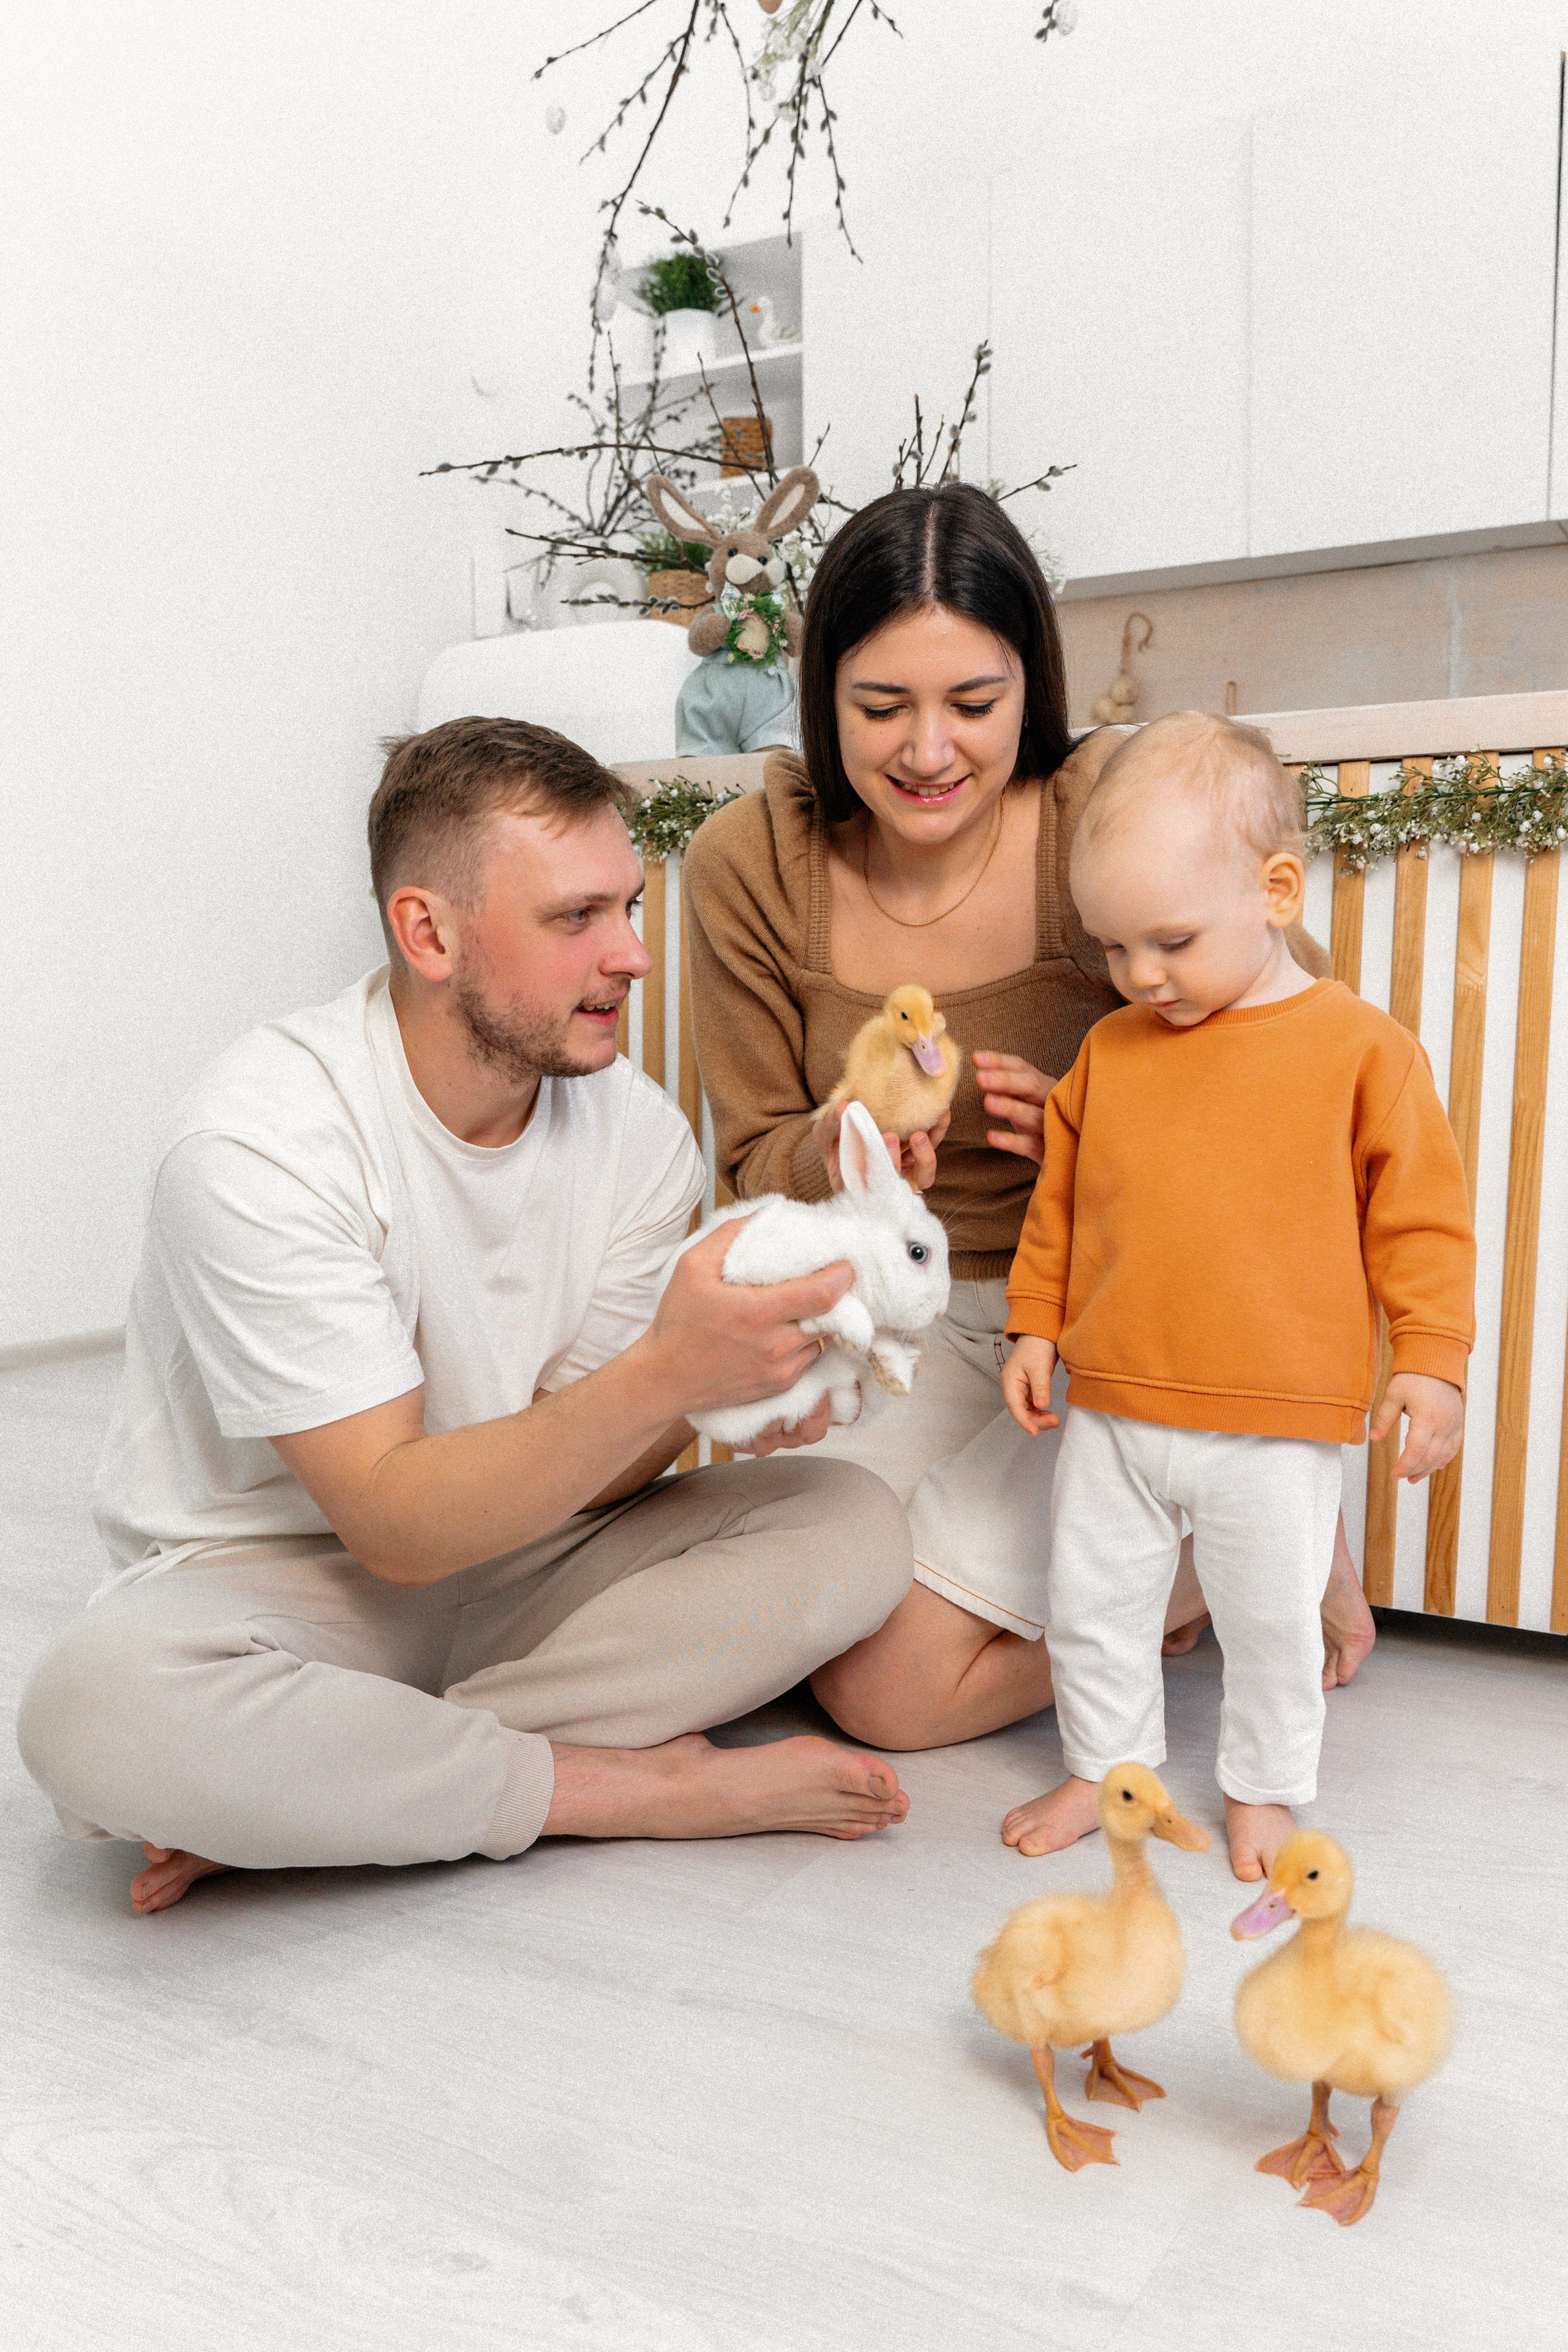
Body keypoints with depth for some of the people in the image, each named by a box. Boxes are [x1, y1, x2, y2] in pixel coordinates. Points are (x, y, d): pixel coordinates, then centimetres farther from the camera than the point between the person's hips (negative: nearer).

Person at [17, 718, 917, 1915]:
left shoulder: (637, 1130, -7)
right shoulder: (259, 1144, -23)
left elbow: (586, 1477, -8)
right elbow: (396, 1523, -26)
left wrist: (724, 1386, -29)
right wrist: (662, 1377, -39)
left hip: (512, 1555, 5)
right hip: (275, 1582, -4)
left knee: (852, 1524, -15)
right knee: (99, 1702, -37)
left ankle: (313, 1792, -19)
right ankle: (653, 1789, -19)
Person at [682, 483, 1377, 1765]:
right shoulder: (749, 865, -9)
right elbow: (758, 1159, 0)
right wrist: (833, 1155, -24)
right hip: (910, 1317, 4)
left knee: (895, 1689, -10)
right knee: (833, 1655, -6)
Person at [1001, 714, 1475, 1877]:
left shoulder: (1362, 1047, -6)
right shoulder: (1109, 1049, 4)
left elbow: (1421, 1214, -1)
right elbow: (1058, 1200, 13)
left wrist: (1430, 1359, -5)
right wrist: (1035, 1326, 11)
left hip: (1276, 1426, -3)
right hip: (1112, 1411, 4)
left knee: (1273, 1618, 10)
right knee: (1090, 1604, 13)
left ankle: (1265, 1788, 34)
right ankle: (1107, 1765, 36)